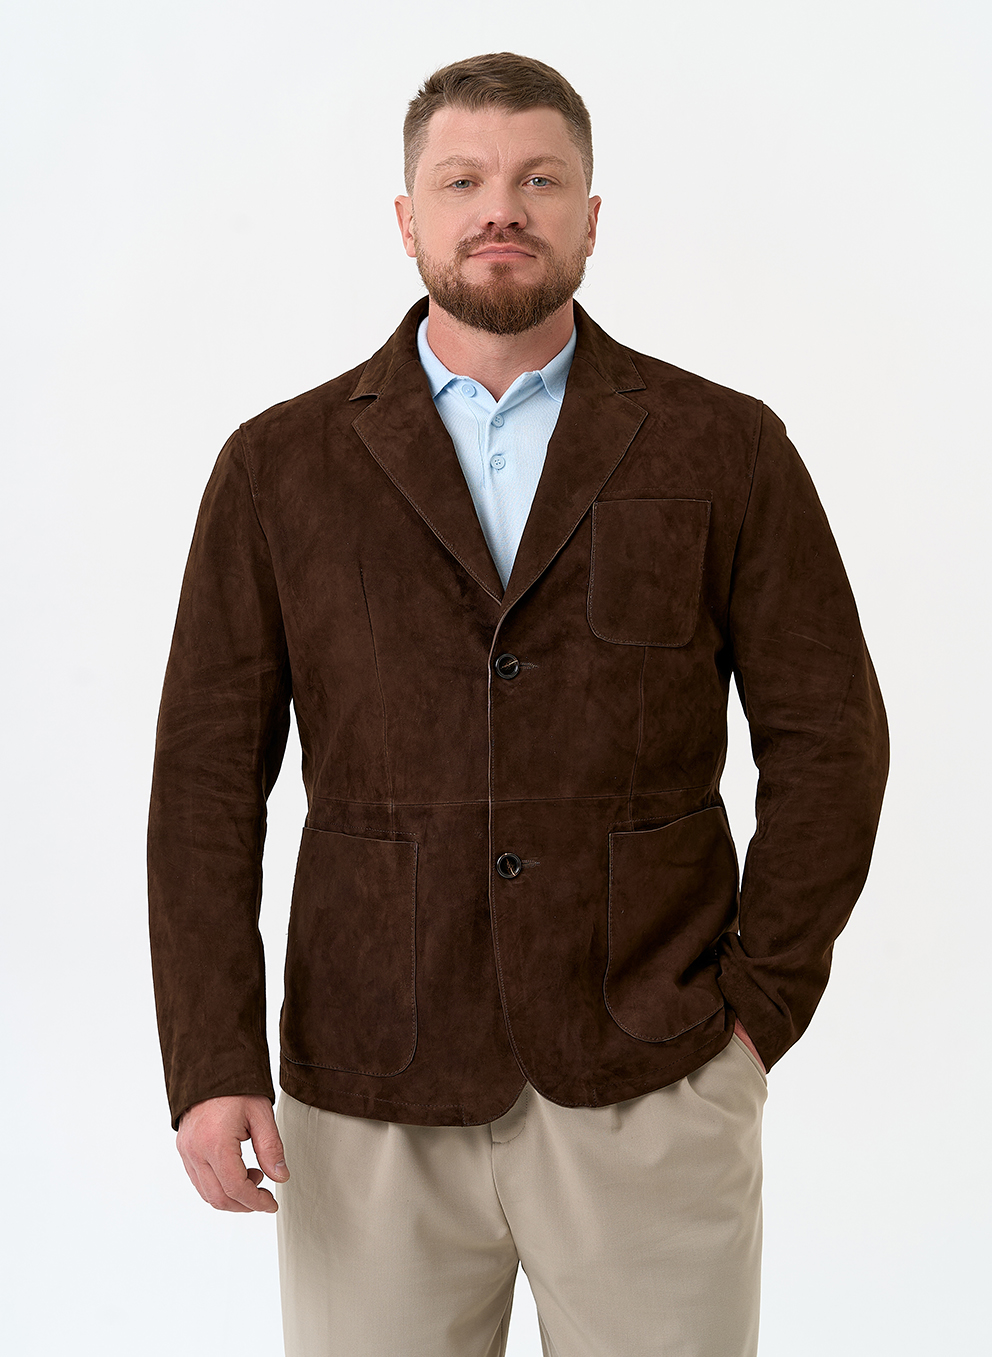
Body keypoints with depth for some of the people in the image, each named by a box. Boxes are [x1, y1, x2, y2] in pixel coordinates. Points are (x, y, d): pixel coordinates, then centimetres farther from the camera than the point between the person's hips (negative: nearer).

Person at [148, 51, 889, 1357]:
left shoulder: (725, 451, 1)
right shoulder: (279, 467, 2)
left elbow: (828, 738, 3)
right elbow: (208, 776, 0)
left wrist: (761, 1006, -2)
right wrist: (211, 1062, -7)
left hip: (651, 1091, 0)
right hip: (371, 1101, 1)